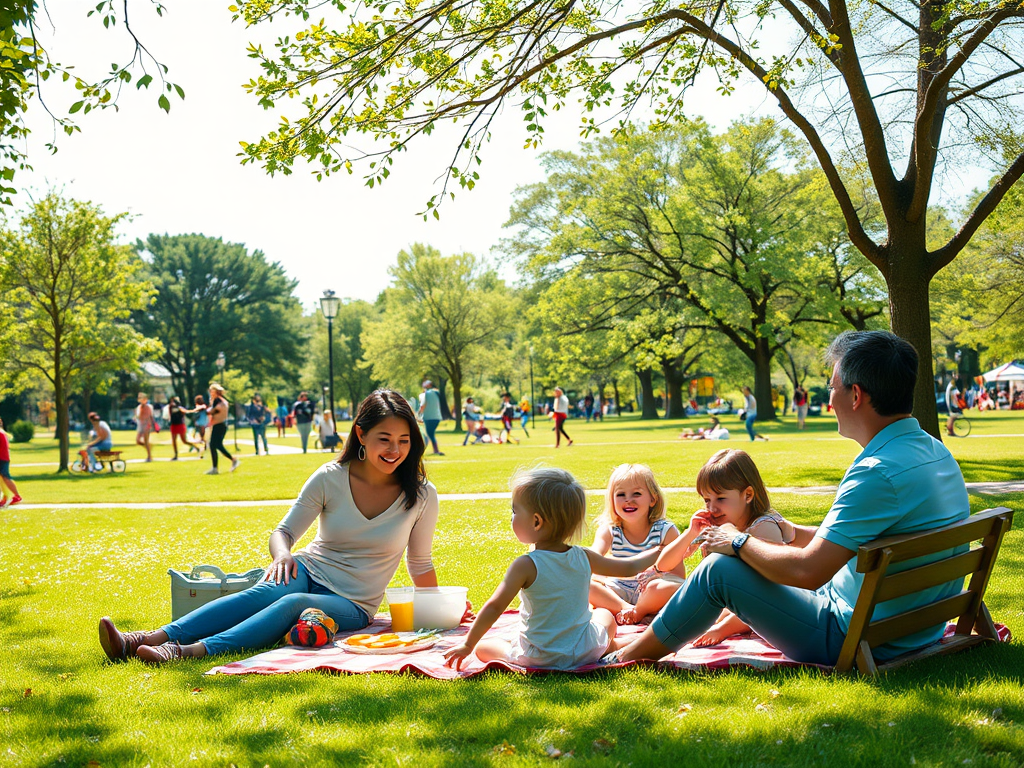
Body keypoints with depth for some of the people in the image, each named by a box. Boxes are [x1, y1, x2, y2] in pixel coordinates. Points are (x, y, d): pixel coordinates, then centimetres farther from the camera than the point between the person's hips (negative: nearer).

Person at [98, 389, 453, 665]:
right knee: (267, 591, -36)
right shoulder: (330, 478, -5)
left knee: (293, 604, -36)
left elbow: (420, 565, 8)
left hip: (352, 606, -1)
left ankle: (192, 651, -55)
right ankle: (147, 639, -49)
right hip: (309, 573, 1)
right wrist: (282, 554, -22)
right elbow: (283, 531, 0)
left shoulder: (421, 495, -6)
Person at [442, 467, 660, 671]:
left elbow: (495, 607, -22)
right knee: (604, 614, 33)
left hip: (538, 658, -4)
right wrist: (659, 553, 24)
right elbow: (629, 567, 6)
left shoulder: (526, 566, -20)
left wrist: (468, 646, -13)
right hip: (587, 652, 4)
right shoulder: (583, 558, -6)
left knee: (482, 647, 15)